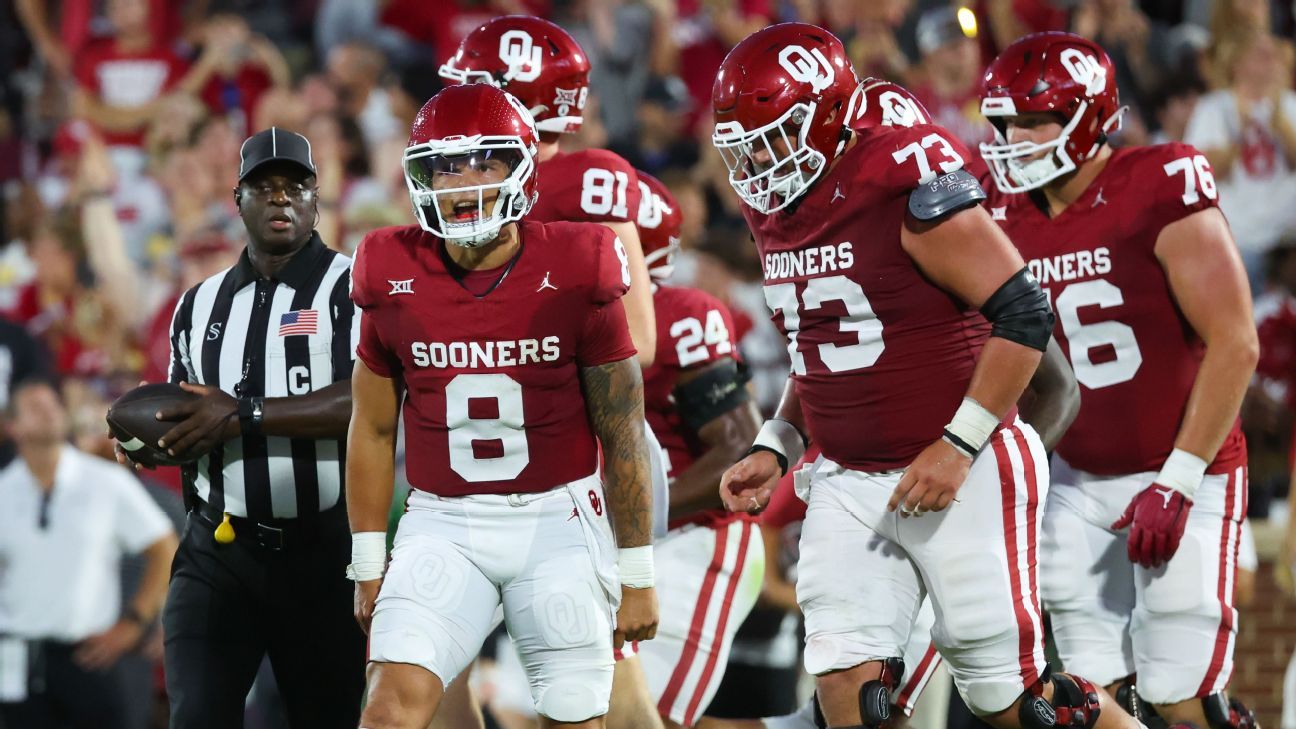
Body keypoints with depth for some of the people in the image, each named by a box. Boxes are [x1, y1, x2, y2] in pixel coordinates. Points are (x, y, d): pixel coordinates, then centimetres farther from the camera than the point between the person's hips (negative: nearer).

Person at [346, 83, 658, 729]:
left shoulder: (574, 276, -6)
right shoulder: (395, 281, -1)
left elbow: (622, 436, -1)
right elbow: (373, 431, 9)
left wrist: (638, 575, 0)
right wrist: (369, 567, 9)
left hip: (557, 523, -1)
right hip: (443, 524, 1)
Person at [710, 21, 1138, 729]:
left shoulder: (907, 181, -18)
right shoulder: (774, 208, 8)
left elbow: (1024, 315, -19)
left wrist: (957, 447, -20)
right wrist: (774, 449, 9)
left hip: (962, 472, -7)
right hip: (849, 480, 7)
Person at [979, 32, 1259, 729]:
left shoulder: (1162, 192, -16)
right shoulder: (1011, 219, 3)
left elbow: (1234, 345, -17)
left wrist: (1175, 483, -20)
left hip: (1184, 472, -6)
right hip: (1081, 482, 6)